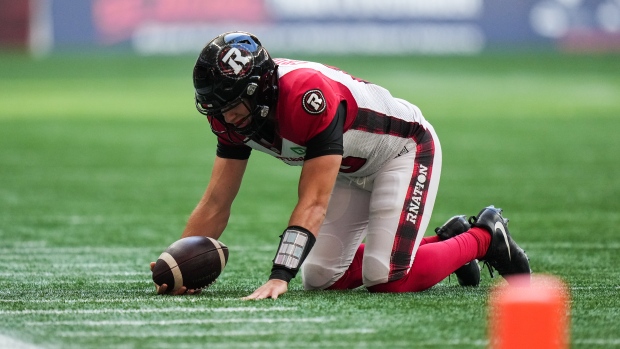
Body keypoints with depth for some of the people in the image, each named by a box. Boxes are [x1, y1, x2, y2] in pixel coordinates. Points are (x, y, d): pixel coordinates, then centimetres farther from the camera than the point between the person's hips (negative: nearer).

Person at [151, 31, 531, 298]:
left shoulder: (307, 96, -39)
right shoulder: (235, 113, -15)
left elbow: (314, 203, -40)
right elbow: (217, 203, -12)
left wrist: (279, 277, -48)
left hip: (406, 149, -9)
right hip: (354, 172, 9)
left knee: (385, 278, -22)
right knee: (322, 278, 2)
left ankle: (484, 236, 3)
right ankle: (448, 239, 17)